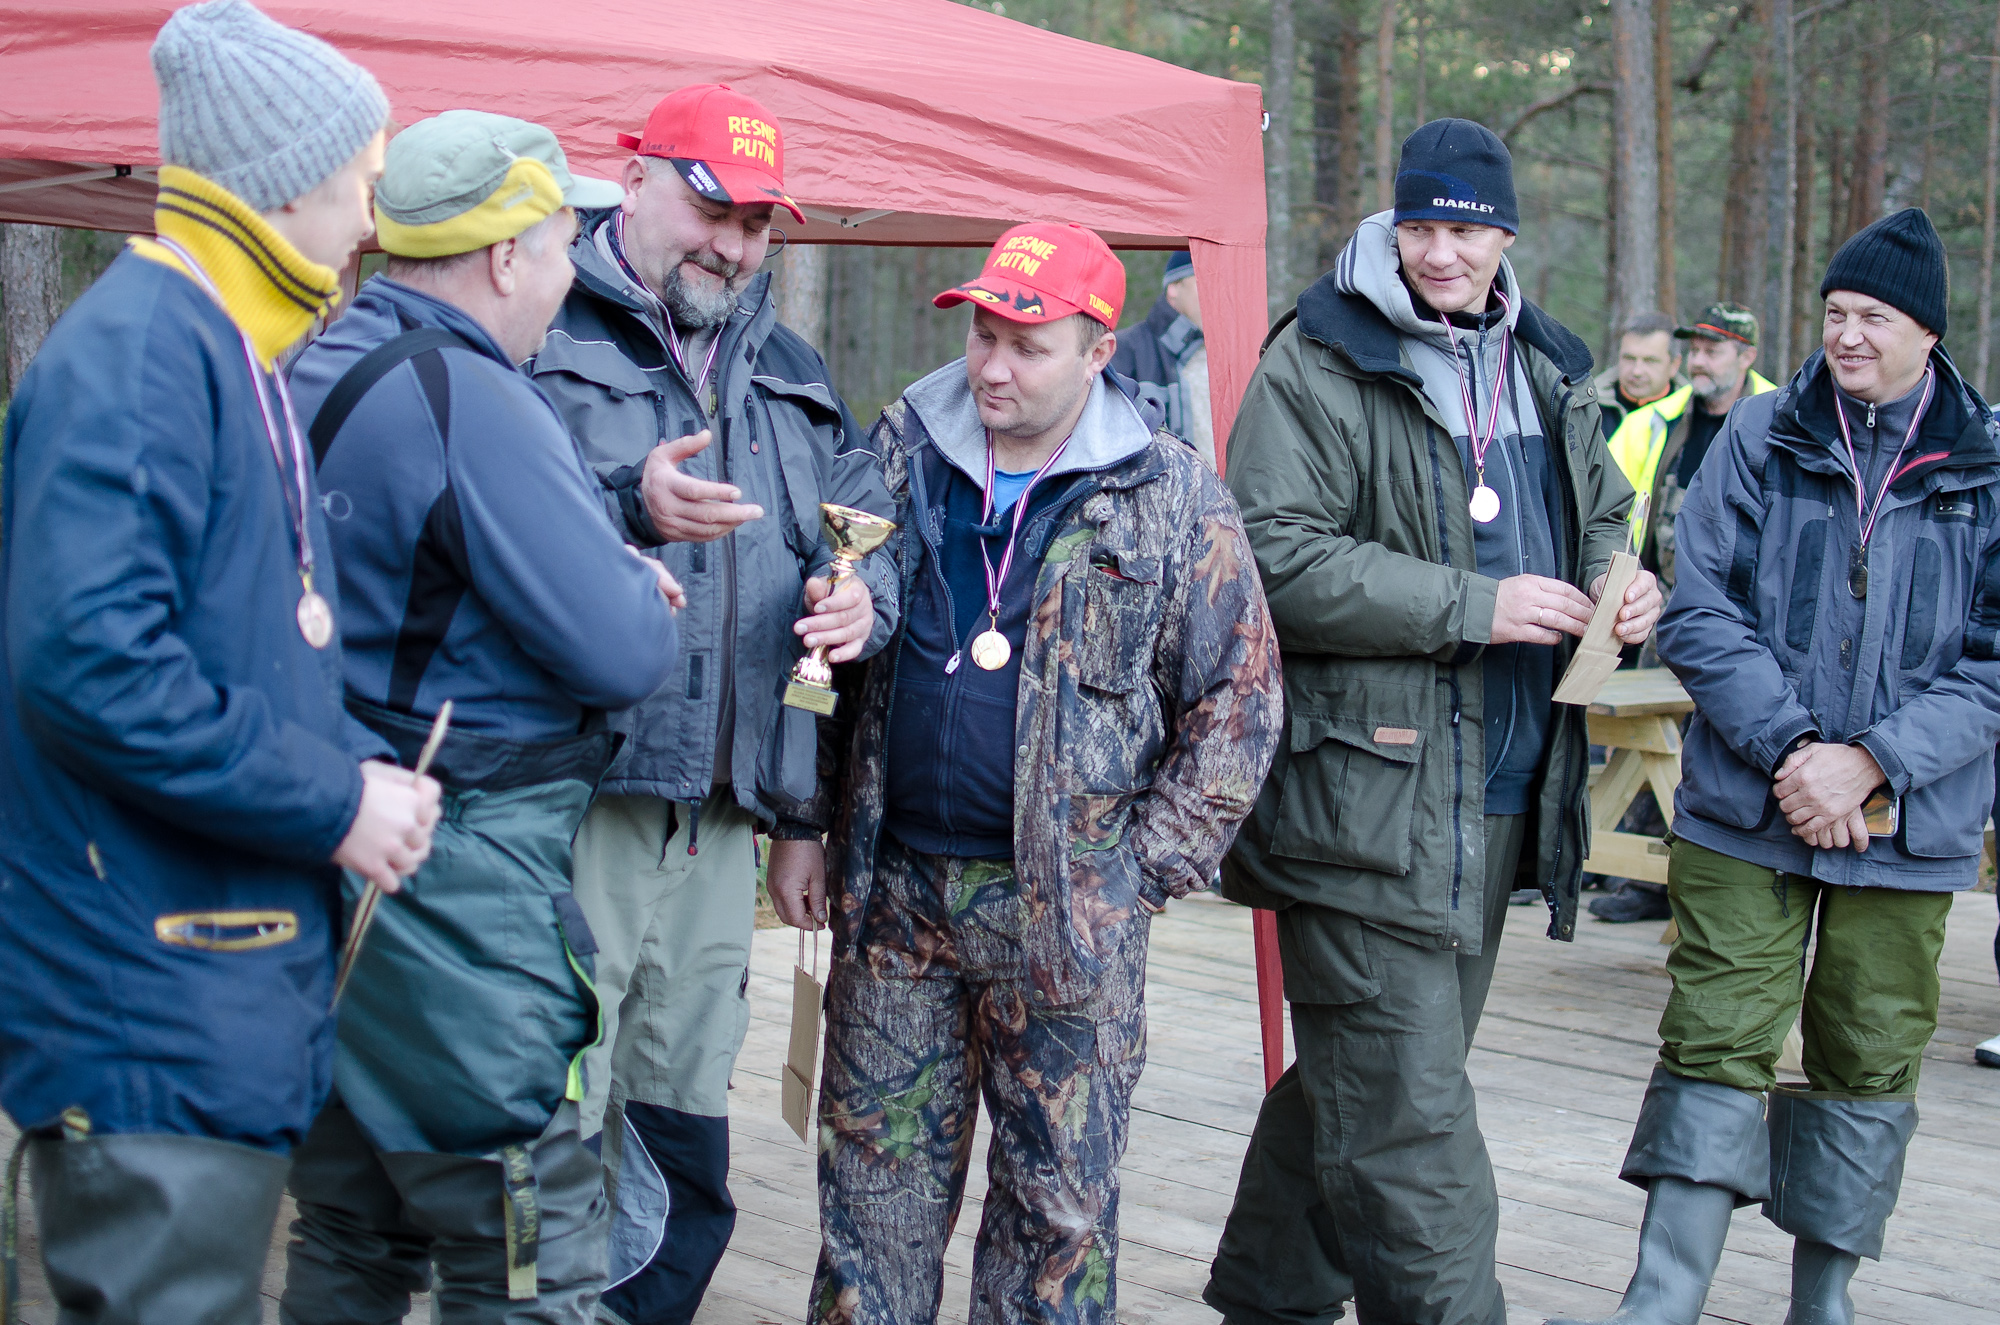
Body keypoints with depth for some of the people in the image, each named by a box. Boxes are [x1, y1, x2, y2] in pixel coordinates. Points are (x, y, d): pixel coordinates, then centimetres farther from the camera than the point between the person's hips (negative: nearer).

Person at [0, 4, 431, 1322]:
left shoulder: (234, 357, 16)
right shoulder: (136, 347, -17)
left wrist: (365, 764, 7)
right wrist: (331, 802, -19)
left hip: (238, 987, 10)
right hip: (155, 1012, -10)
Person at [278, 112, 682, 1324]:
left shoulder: (318, 372, 12)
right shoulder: (473, 397, -18)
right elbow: (623, 654, -19)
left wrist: (617, 570, 12)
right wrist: (647, 587, 4)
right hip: (453, 887, -10)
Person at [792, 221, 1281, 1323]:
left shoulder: (1171, 497, -2)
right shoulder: (898, 455, 6)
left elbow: (1237, 699, 0)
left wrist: (1145, 871, -6)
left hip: (1068, 911, -2)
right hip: (892, 893, 3)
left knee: (1061, 1203, 6)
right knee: (874, 1189, 10)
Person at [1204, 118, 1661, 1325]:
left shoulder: (1547, 371, 15)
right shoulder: (1322, 365, -8)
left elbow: (1602, 513, 28)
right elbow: (1275, 558, -17)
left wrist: (1620, 582, 4)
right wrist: (1472, 606, -20)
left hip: (1498, 800, 8)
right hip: (1368, 791, -8)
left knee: (1362, 1079, 19)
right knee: (1407, 1118, -7)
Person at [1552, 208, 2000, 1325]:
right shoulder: (1759, 439, 1)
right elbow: (1702, 611, -5)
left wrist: (1872, 761, -15)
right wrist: (1789, 747, -17)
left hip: (1909, 826, 1)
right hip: (1746, 811, -1)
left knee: (1872, 1057, 10)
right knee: (1718, 1042, -4)